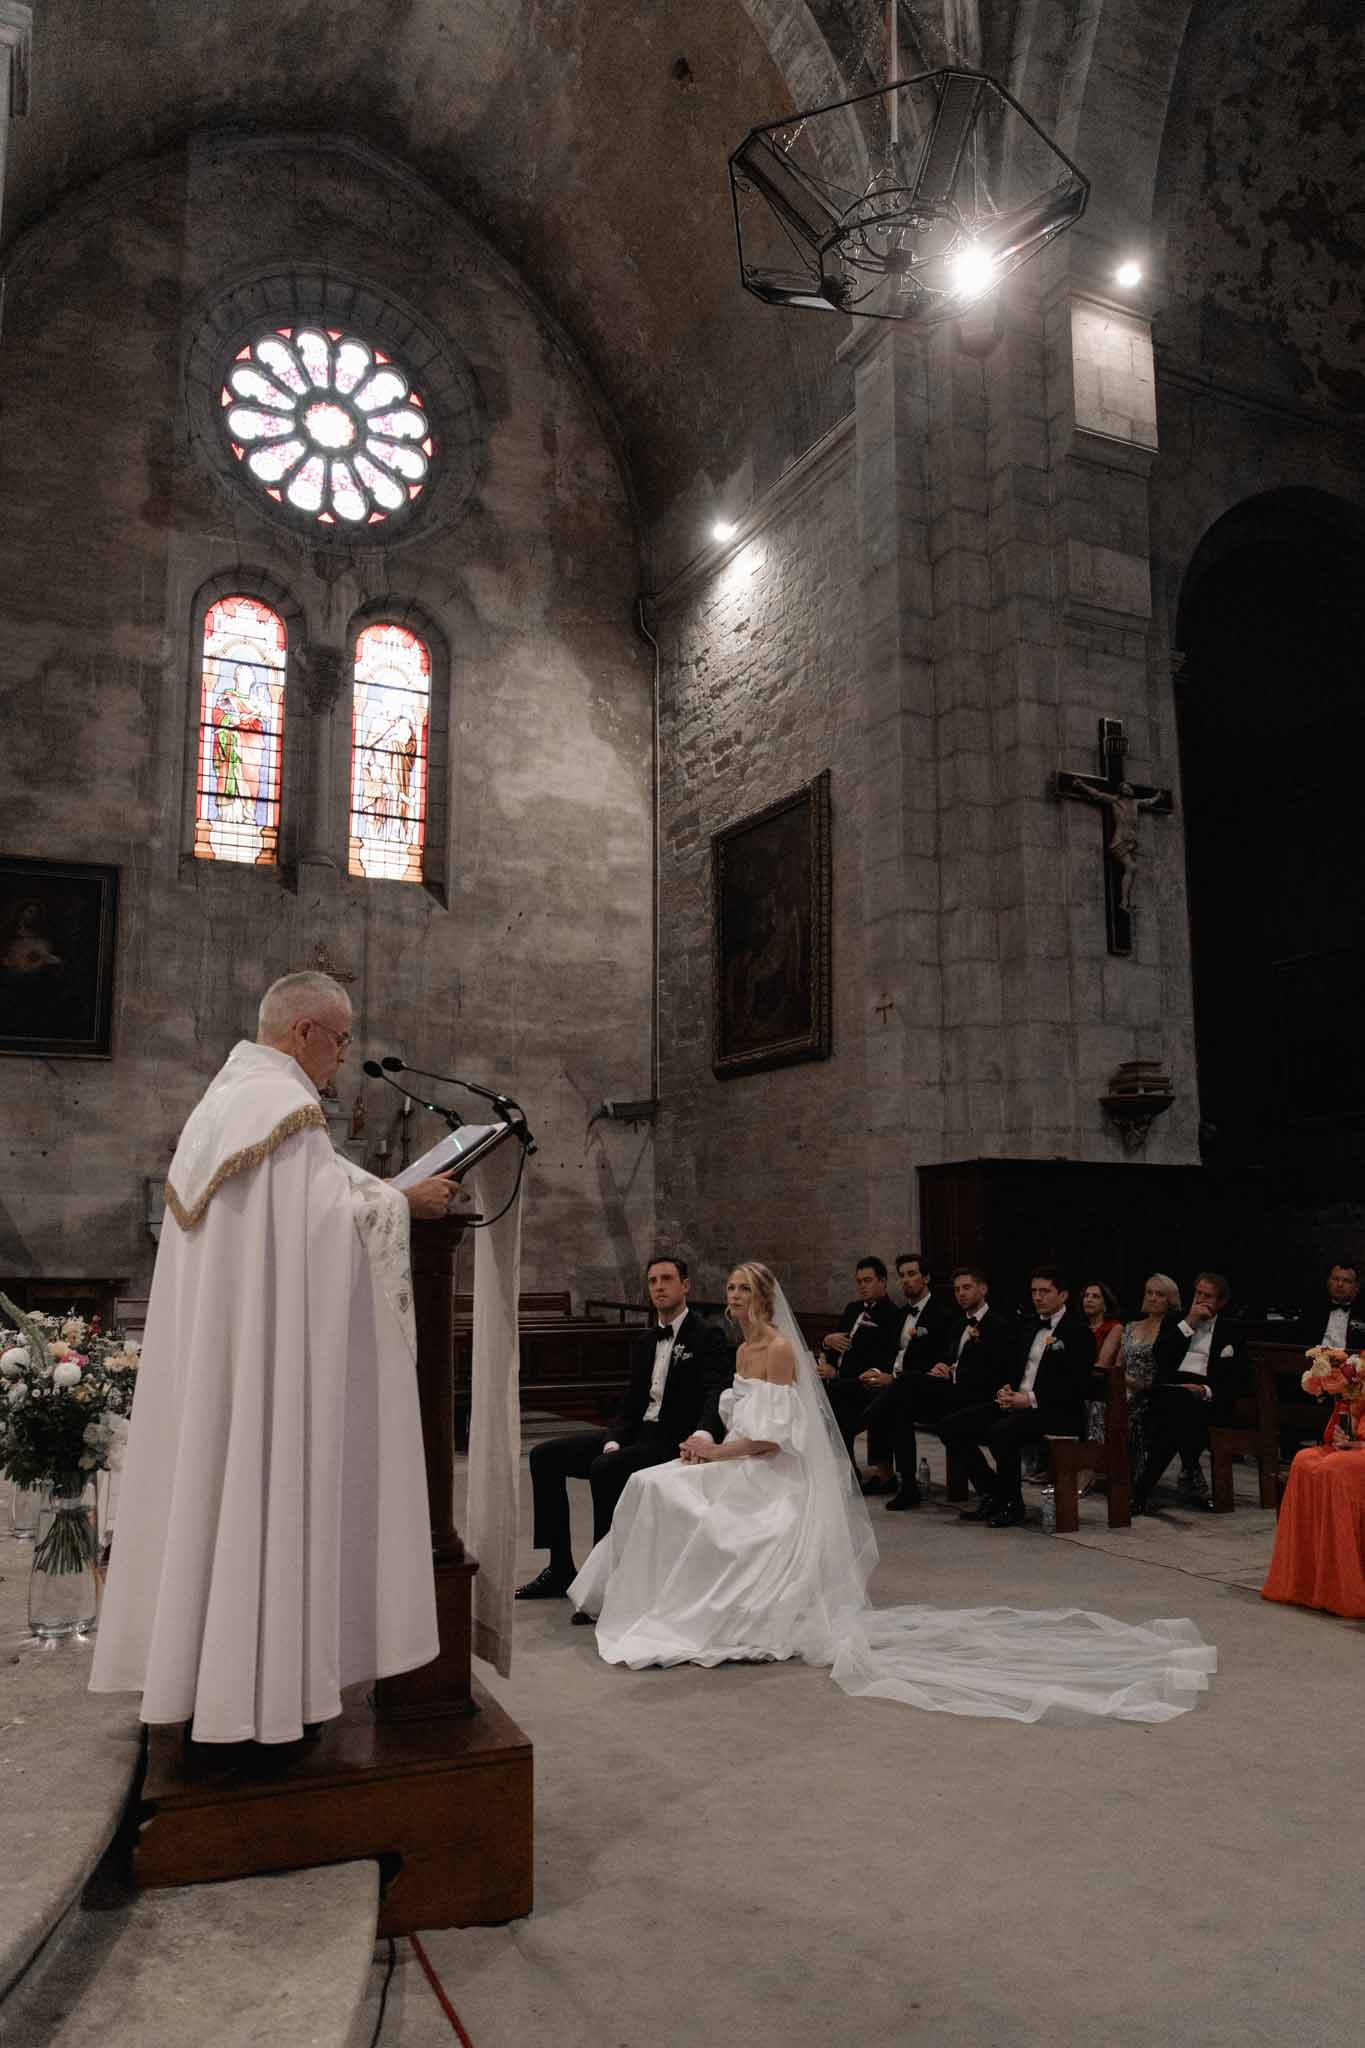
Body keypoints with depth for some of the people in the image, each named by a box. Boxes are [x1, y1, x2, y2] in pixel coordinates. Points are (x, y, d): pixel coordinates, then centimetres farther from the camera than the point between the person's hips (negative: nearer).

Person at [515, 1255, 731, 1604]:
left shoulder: (708, 1337, -7)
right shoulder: (646, 1342, 16)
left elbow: (716, 1395, -21)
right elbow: (630, 1405, 15)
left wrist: (703, 1435, -41)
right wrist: (613, 1442, -5)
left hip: (676, 1443, -8)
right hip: (637, 1434, 8)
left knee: (604, 1469, -32)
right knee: (545, 1456, -1)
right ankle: (560, 1568, 2)